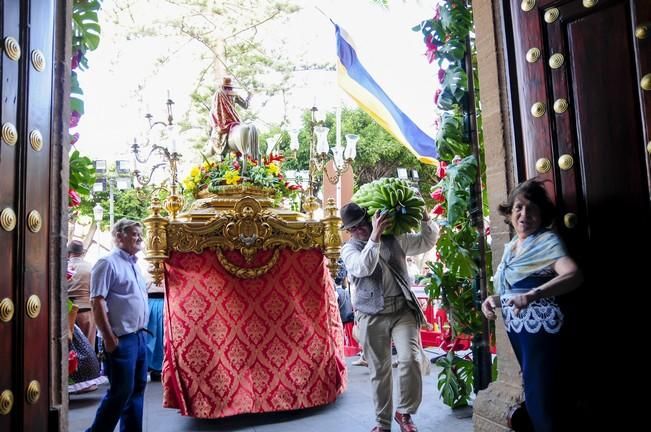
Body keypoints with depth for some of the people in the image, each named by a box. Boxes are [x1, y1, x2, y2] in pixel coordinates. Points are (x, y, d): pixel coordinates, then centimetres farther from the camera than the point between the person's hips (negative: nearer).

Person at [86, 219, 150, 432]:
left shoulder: (134, 264, 15)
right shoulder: (108, 263, -11)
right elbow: (97, 302, -17)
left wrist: (142, 331, 17)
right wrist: (109, 338, -19)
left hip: (140, 336, 9)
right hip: (121, 339, -9)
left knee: (137, 388, 13)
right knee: (120, 391, -3)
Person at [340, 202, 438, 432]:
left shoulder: (394, 239, 10)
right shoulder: (349, 249, 4)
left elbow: (426, 242, 17)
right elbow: (364, 267, -17)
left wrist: (425, 220, -1)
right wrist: (375, 235, -22)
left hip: (402, 310, 1)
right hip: (372, 316, 0)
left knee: (410, 359, -15)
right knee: (379, 371, 8)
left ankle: (404, 412, 8)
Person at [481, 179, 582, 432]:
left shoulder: (548, 241, -10)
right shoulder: (510, 247, 11)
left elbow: (574, 275, -29)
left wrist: (533, 295, -41)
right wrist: (492, 300, 0)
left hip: (540, 328, -7)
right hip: (516, 329, 7)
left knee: (541, 403, -4)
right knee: (533, 398, 18)